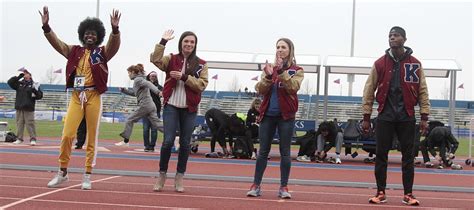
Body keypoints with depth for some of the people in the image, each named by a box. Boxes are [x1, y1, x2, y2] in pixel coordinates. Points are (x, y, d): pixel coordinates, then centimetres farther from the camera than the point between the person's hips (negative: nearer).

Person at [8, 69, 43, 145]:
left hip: (29, 108, -4)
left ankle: (33, 139, -6)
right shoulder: (19, 83, 14)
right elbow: (10, 82, 5)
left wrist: (35, 91, -18)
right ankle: (19, 138, 14)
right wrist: (18, 77, -1)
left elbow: (40, 96, 3)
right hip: (19, 107, 4)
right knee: (19, 123, 7)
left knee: (30, 123, -8)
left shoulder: (33, 85, 5)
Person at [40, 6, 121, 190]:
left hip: (93, 97, -2)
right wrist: (46, 25, -13)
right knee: (67, 134, -3)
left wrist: (115, 28, -33)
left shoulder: (103, 52, 6)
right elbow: (56, 43, 3)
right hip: (76, 96, 2)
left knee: (92, 137, 2)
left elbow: (114, 45, -13)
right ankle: (62, 172, 13)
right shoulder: (74, 51, 12)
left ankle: (87, 176, 10)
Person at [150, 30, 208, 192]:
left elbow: (202, 85, -7)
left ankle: (179, 178, 17)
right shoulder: (171, 60, 6)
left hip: (189, 108, 1)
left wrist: (184, 77, -17)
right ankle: (162, 175, 10)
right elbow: (155, 59, -12)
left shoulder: (201, 64, 5)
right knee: (168, 140, -8)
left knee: (185, 143, 5)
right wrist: (163, 41, -17)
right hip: (171, 106, -1)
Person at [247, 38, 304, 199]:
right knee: (263, 151, 4)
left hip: (286, 115, -3)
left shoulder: (296, 71, 2)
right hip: (268, 114, 3)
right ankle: (256, 185, 8)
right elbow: (260, 90, 0)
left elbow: (293, 87, -17)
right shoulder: (269, 68, 11)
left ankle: (284, 187, 7)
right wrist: (268, 76, -16)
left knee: (285, 152, 1)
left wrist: (281, 71, -24)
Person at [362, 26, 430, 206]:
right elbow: (369, 90, 4)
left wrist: (424, 117, -3)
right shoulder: (379, 64, 3)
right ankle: (381, 192, 11)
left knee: (408, 156, 3)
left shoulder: (415, 64, 3)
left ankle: (408, 194, 11)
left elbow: (422, 91, 3)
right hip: (385, 116, 0)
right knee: (381, 155, 2)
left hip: (407, 117, 0)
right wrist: (366, 117, 0)